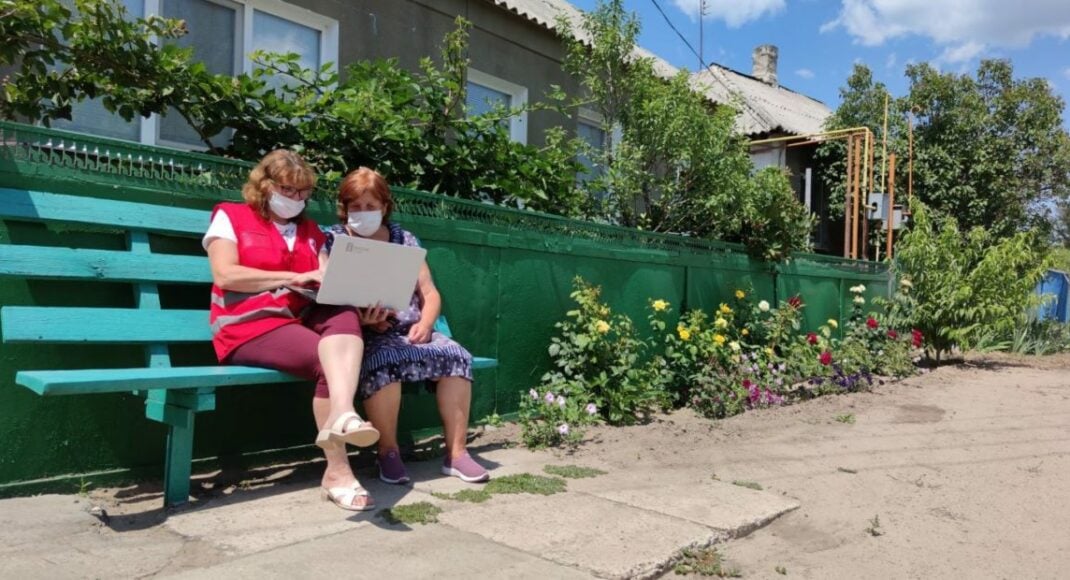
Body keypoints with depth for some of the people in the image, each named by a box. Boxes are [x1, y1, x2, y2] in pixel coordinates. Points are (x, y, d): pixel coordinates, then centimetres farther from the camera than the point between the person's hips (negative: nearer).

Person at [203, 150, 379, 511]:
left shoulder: (310, 231, 23)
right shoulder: (230, 216, 9)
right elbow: (225, 275, -7)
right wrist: (293, 278, -12)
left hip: (302, 320, 5)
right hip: (249, 327, -4)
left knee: (346, 316, -31)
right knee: (330, 360, -30)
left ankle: (341, 415, -51)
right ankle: (338, 470, -31)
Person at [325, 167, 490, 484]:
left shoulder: (404, 239, 16)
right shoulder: (332, 240, 8)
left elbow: (430, 293, 13)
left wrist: (424, 323, -8)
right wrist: (363, 318, -21)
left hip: (410, 330, 4)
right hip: (363, 333, -3)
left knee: (456, 356, -23)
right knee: (384, 360, -36)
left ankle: (456, 451, -17)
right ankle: (388, 451, -18)